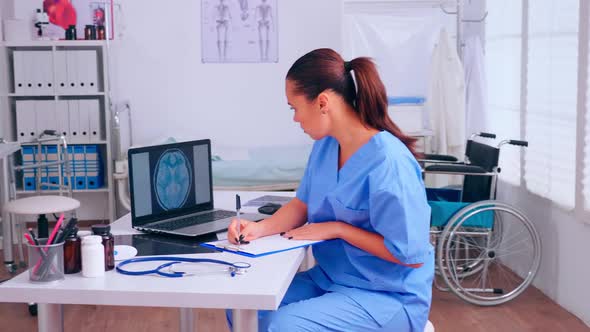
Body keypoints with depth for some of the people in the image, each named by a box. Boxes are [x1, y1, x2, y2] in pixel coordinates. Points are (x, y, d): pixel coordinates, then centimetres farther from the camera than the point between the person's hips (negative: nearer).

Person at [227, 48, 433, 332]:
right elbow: (302, 205, 12)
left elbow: (411, 254, -24)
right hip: (330, 278, 8)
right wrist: (260, 228, -8)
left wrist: (338, 229, -19)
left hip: (388, 296, -8)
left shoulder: (387, 162, -26)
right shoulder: (325, 146, 1)